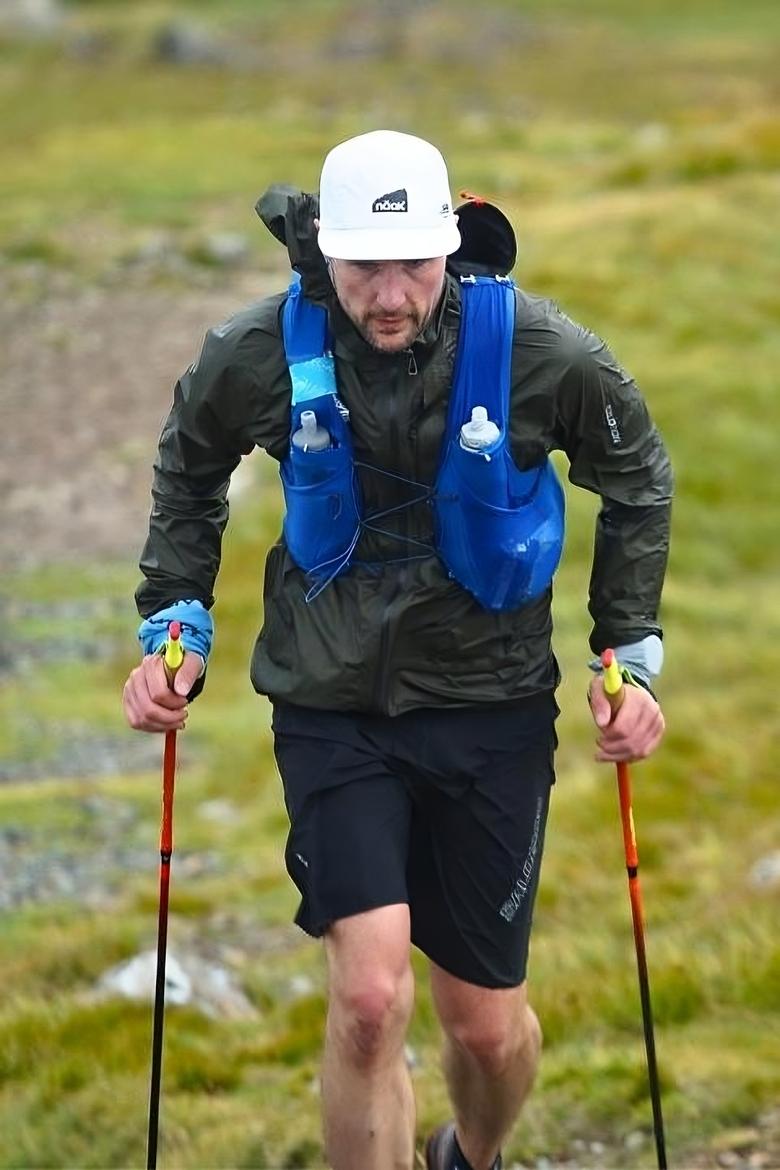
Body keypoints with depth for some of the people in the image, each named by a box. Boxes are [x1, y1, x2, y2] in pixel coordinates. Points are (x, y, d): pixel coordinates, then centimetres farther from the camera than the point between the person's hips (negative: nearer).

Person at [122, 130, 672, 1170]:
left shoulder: (541, 352, -16)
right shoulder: (261, 355, -14)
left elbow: (637, 483, 4)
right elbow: (189, 472, 10)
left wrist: (630, 653, 1)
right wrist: (173, 625, 4)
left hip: (490, 702, 0)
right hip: (332, 701, 0)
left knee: (488, 1024, 9)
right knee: (369, 997, -18)